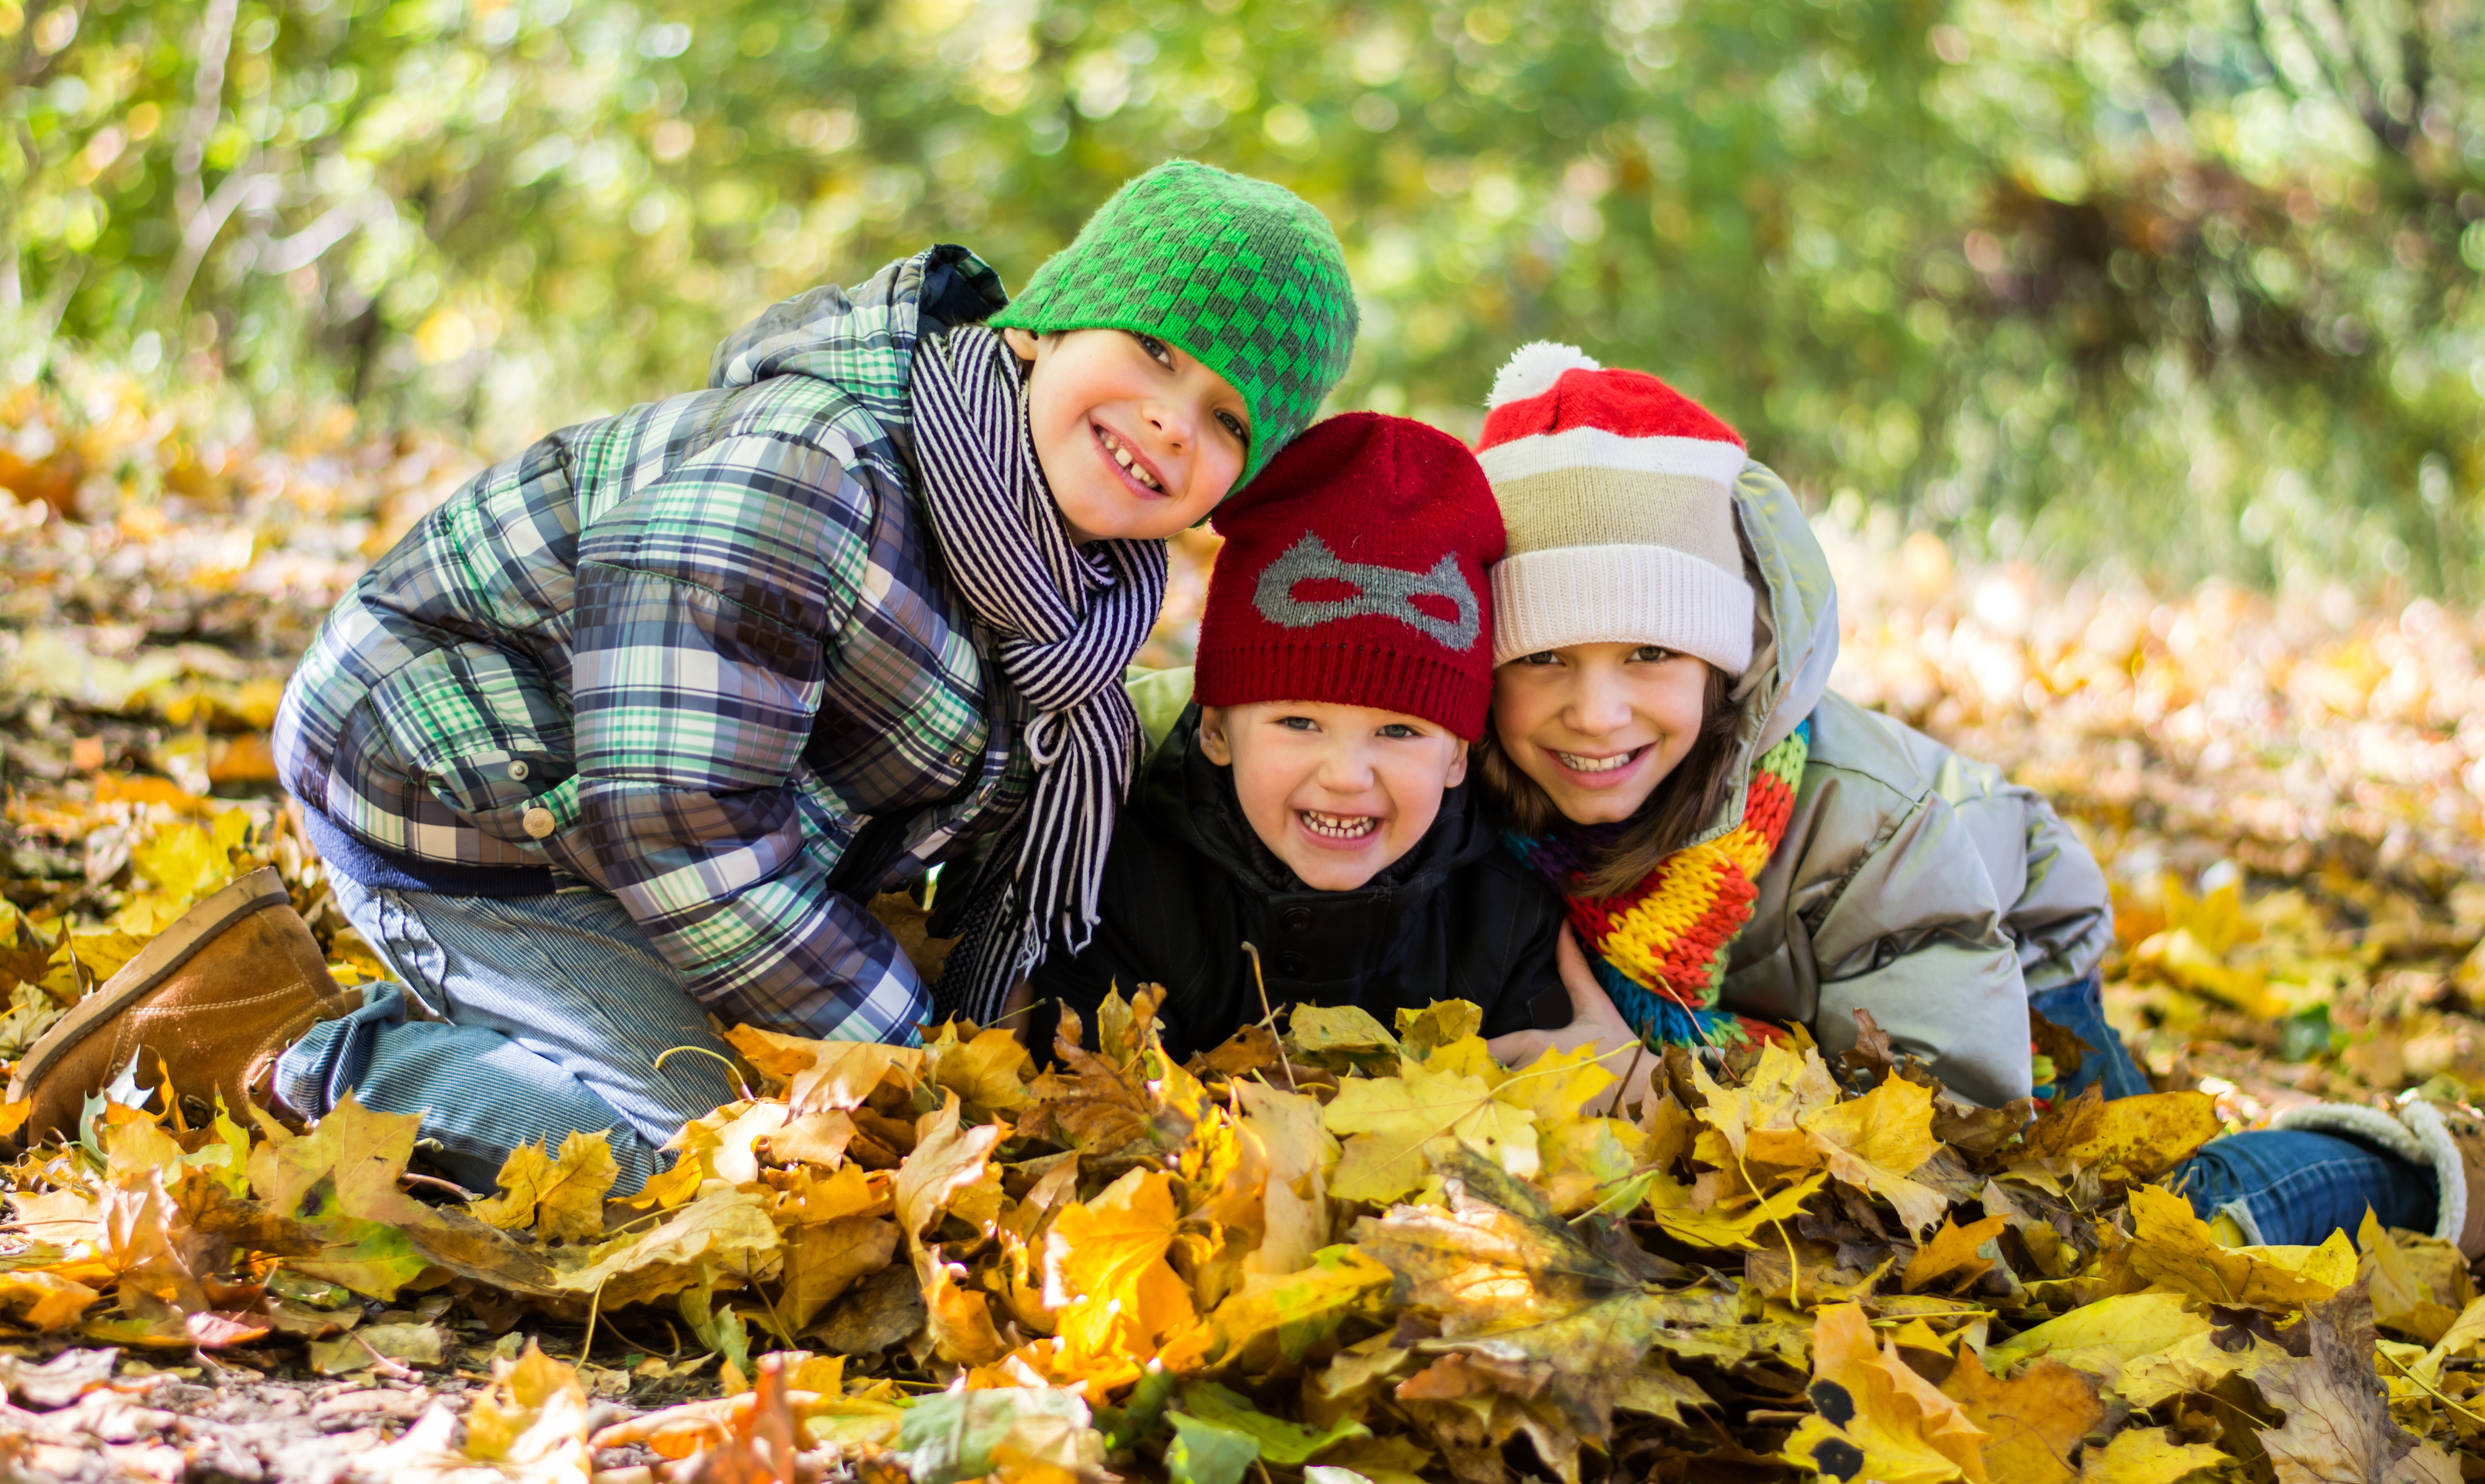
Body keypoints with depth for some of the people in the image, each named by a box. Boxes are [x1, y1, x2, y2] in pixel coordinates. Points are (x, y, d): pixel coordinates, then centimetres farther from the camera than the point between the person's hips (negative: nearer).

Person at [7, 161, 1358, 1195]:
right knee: (698, 1131, -21)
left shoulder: (1087, 572, -4)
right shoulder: (800, 477, -32)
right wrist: (898, 1048, -23)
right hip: (460, 791, -9)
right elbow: (676, 817, -31)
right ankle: (284, 1054, -7)